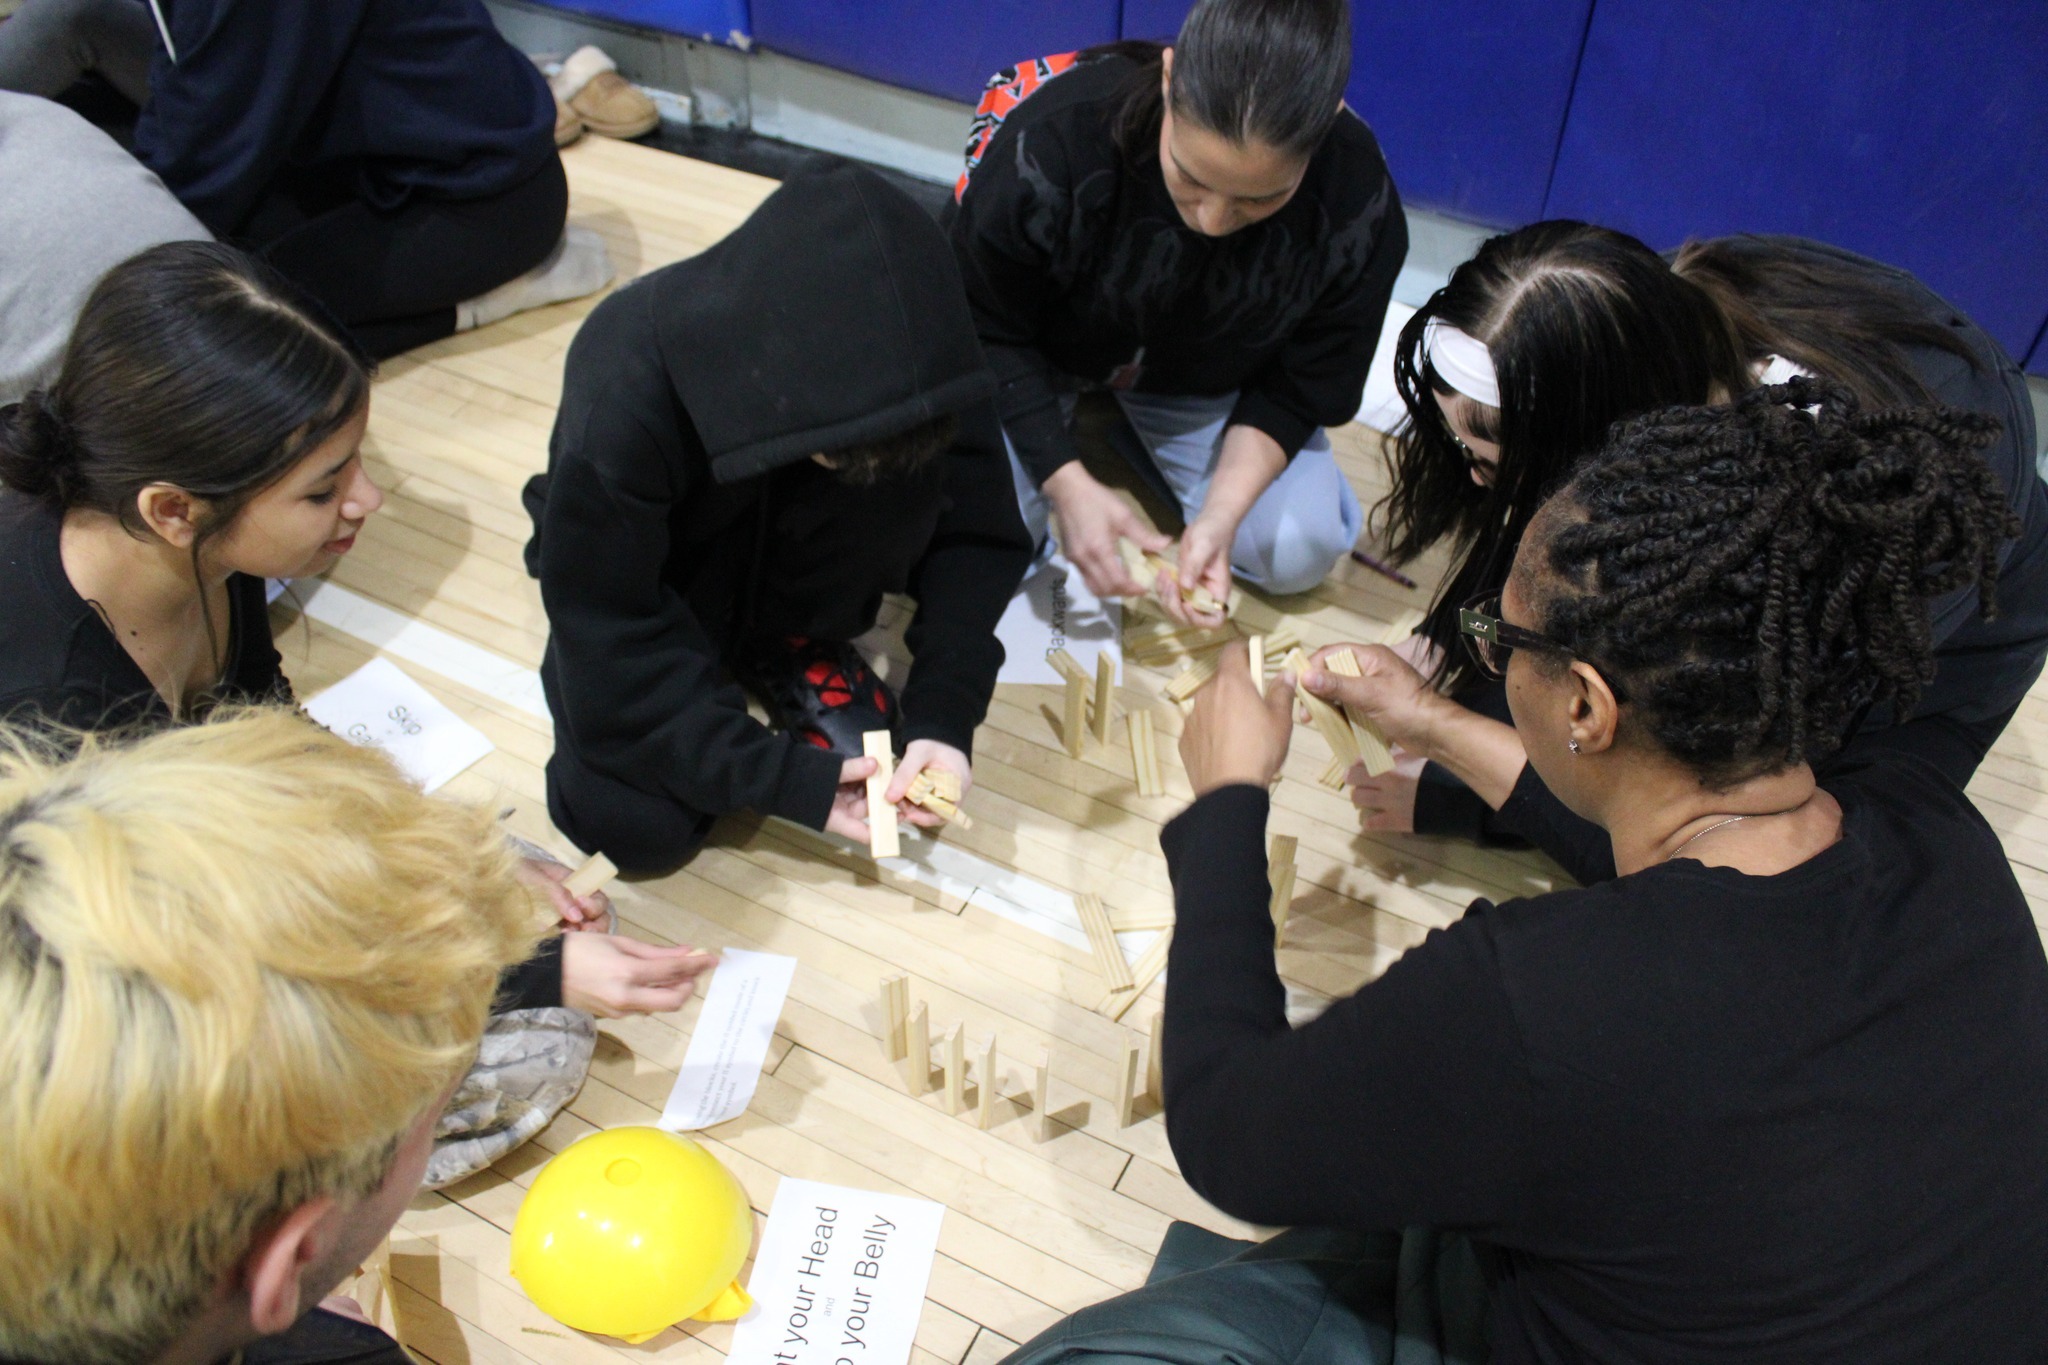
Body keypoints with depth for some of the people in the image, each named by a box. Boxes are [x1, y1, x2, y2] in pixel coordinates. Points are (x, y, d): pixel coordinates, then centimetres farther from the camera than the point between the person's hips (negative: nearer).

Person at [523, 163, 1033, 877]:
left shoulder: (900, 374, -30)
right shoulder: (621, 405, -37)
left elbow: (976, 530, -19)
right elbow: (614, 651, -28)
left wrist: (944, 713, -30)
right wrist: (784, 780, -29)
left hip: (779, 549, 3)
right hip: (640, 584, -2)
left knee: (910, 476, -30)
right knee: (638, 824, -24)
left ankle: (787, 641, -2)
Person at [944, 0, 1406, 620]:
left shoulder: (1360, 205, -29)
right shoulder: (1055, 134, -37)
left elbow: (1298, 391, -15)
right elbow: (982, 329, -22)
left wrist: (1220, 516, -30)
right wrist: (1067, 482, -31)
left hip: (1200, 382, 2)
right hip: (1041, 356, -1)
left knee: (1301, 554, -11)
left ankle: (1129, 425, 12)